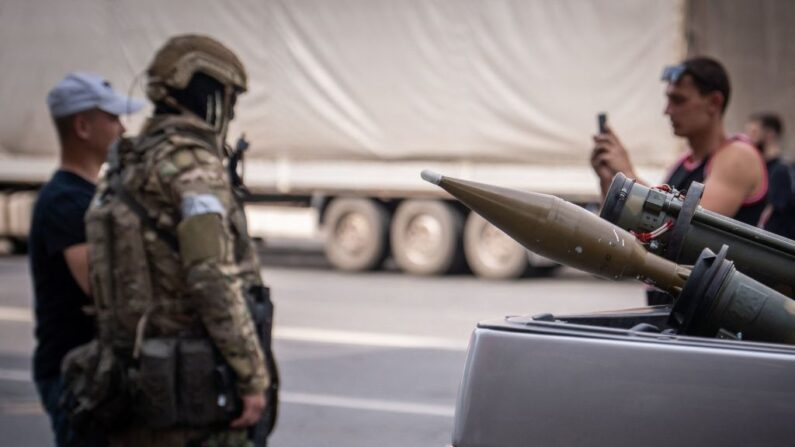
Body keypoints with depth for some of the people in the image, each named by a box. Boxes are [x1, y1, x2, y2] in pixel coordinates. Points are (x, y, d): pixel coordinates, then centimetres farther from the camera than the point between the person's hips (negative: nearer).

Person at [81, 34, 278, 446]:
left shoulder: (123, 175, 14)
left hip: (140, 387, 9)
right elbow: (213, 277, -23)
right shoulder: (193, 161, -13)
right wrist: (255, 377, -19)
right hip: (201, 392, -8)